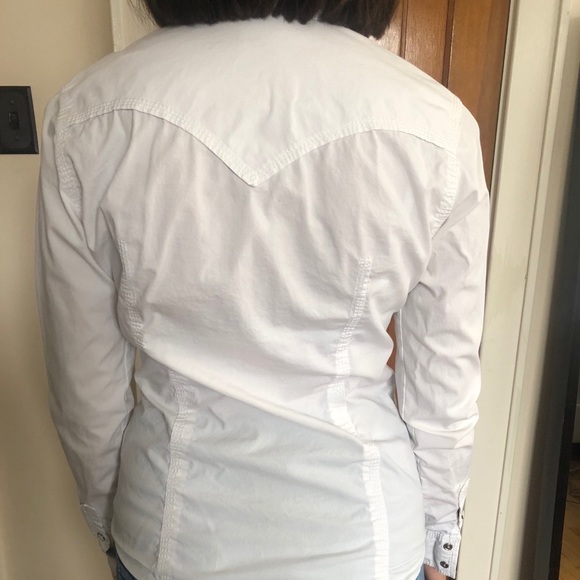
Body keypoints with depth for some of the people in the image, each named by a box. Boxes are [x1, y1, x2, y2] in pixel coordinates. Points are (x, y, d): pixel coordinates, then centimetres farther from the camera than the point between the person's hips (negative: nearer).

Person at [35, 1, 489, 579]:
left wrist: (106, 516, 12)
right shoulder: (436, 125, -18)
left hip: (170, 530, 2)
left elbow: (84, 374, -6)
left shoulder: (85, 115, -15)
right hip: (359, 531, 0)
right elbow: (444, 378, -9)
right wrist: (439, 532, 9)